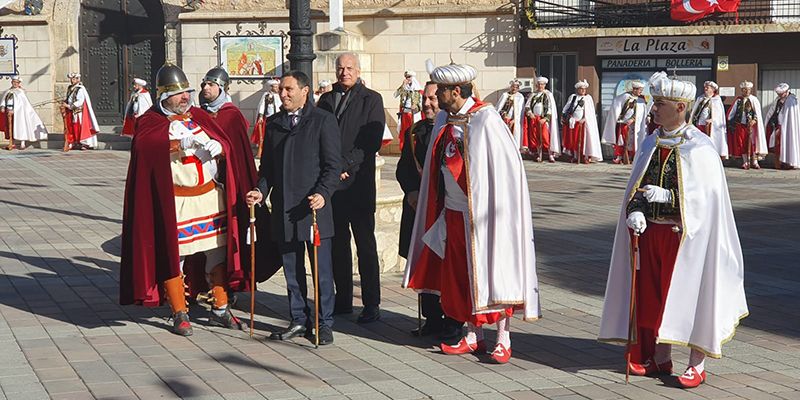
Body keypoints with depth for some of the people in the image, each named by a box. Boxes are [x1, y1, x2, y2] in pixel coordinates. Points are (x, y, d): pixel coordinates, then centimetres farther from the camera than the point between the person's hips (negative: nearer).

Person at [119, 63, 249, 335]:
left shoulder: (198, 116, 12)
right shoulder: (151, 121, -3)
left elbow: (224, 142, 6)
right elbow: (147, 144, -24)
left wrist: (217, 147, -18)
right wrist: (183, 143, -35)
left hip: (210, 196, 5)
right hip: (175, 202, -5)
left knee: (218, 252, 8)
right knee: (172, 255, -1)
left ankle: (220, 309, 19)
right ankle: (180, 315, 11)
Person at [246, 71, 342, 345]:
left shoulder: (323, 121, -2)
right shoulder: (273, 124, 15)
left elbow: (332, 164, -6)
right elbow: (267, 165, 19)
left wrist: (323, 193, -19)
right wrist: (261, 191, 3)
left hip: (314, 207, -5)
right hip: (283, 208, 5)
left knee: (321, 268, 0)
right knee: (292, 268, 10)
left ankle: (324, 323, 8)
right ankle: (299, 320, 20)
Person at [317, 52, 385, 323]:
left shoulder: (371, 99, 1)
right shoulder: (325, 100, 14)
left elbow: (371, 142, -7)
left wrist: (344, 164, -14)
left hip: (358, 181, -4)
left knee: (365, 244, -2)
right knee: (337, 242, 9)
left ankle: (372, 304, 2)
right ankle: (343, 300, 17)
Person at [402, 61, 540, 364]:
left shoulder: (485, 118, -15)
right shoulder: (444, 120, 7)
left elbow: (508, 164, -14)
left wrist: (492, 210, -14)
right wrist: (440, 206, 13)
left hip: (481, 213, -7)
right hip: (453, 212, 7)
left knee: (492, 275, 1)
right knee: (460, 278, 11)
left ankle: (503, 341, 9)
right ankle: (473, 338, 22)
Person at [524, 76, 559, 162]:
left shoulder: (548, 94, 4)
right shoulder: (533, 95, 14)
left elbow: (550, 108, -2)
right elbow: (527, 105, 11)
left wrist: (545, 118, -13)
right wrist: (529, 112, -11)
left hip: (544, 119, -4)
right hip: (533, 119, 4)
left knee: (545, 137, -10)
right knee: (535, 137, 1)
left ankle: (550, 154, -5)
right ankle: (539, 155, 6)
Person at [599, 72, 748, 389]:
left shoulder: (700, 148, -10)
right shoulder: (650, 144, 8)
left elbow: (707, 196, -13)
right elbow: (637, 187, 9)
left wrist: (666, 196, -23)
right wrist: (635, 211, -11)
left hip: (685, 235, -6)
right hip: (649, 231, 6)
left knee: (689, 295, -1)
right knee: (651, 294, 9)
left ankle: (697, 364, 8)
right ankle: (660, 359, 21)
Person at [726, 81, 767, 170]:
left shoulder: (754, 100, 0)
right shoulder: (738, 100, 6)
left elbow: (757, 113, -6)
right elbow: (731, 112, 13)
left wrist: (754, 120, -22)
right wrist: (730, 121, 8)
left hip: (751, 125, -2)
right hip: (740, 125, 2)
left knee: (752, 142, -4)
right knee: (742, 144, 2)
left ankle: (754, 162, 3)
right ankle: (745, 162, 9)